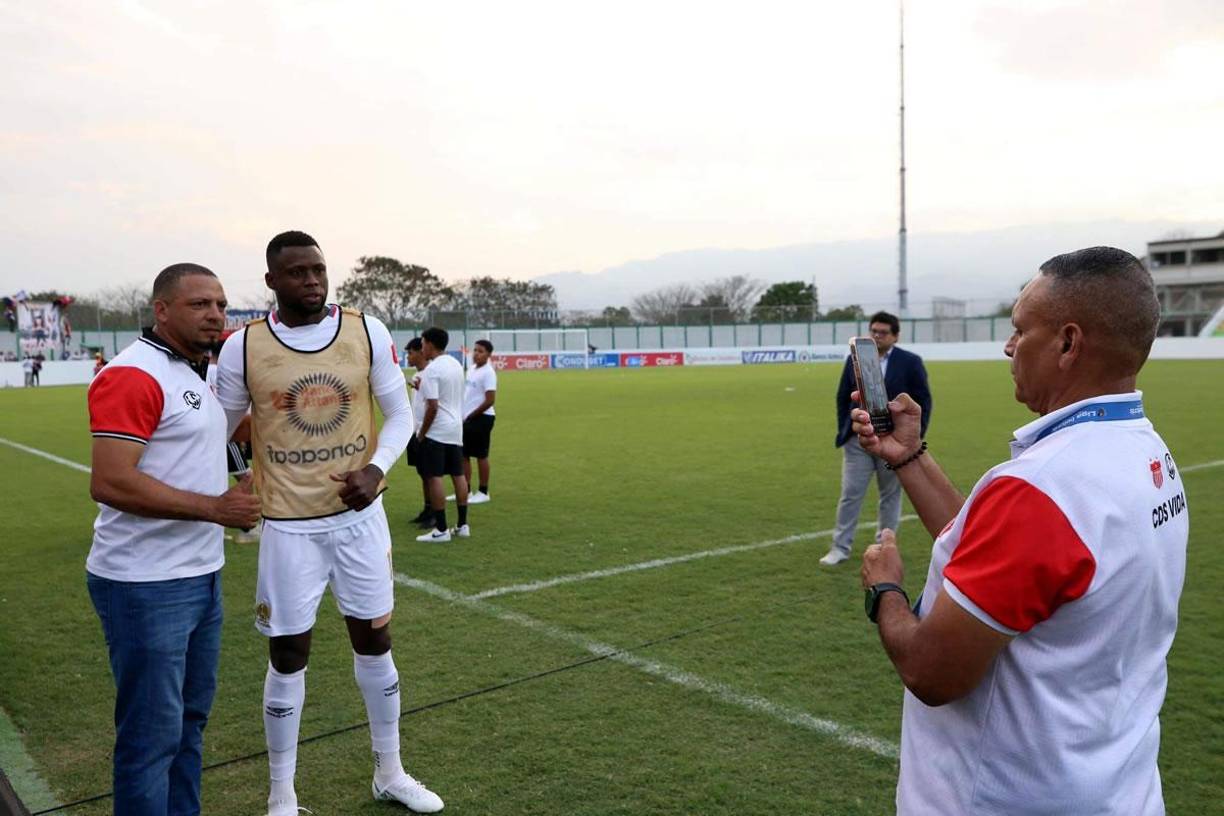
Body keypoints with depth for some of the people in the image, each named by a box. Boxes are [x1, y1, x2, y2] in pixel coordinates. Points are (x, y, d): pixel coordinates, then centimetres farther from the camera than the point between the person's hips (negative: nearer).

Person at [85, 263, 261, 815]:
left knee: (190, 718, 18)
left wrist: (236, 496, 14)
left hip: (201, 577, 9)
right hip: (147, 587, -9)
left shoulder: (194, 374, 13)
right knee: (152, 734, 1)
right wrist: (215, 508, -21)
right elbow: (109, 482, -25)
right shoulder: (133, 375, -17)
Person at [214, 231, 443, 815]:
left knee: (374, 641, 13)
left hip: (359, 515, 2)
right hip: (288, 526, -2)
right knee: (288, 657, 6)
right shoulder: (242, 348, -8)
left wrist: (376, 468, -15)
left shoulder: (367, 332, -5)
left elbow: (399, 414, 1)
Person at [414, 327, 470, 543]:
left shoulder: (432, 369, -16)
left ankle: (441, 530, -2)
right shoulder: (456, 364, 11)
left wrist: (421, 433, -11)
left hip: (437, 431, -8)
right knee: (458, 475, 11)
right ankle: (462, 525, 17)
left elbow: (432, 406, -20)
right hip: (456, 429, 9)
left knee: (434, 477, -4)